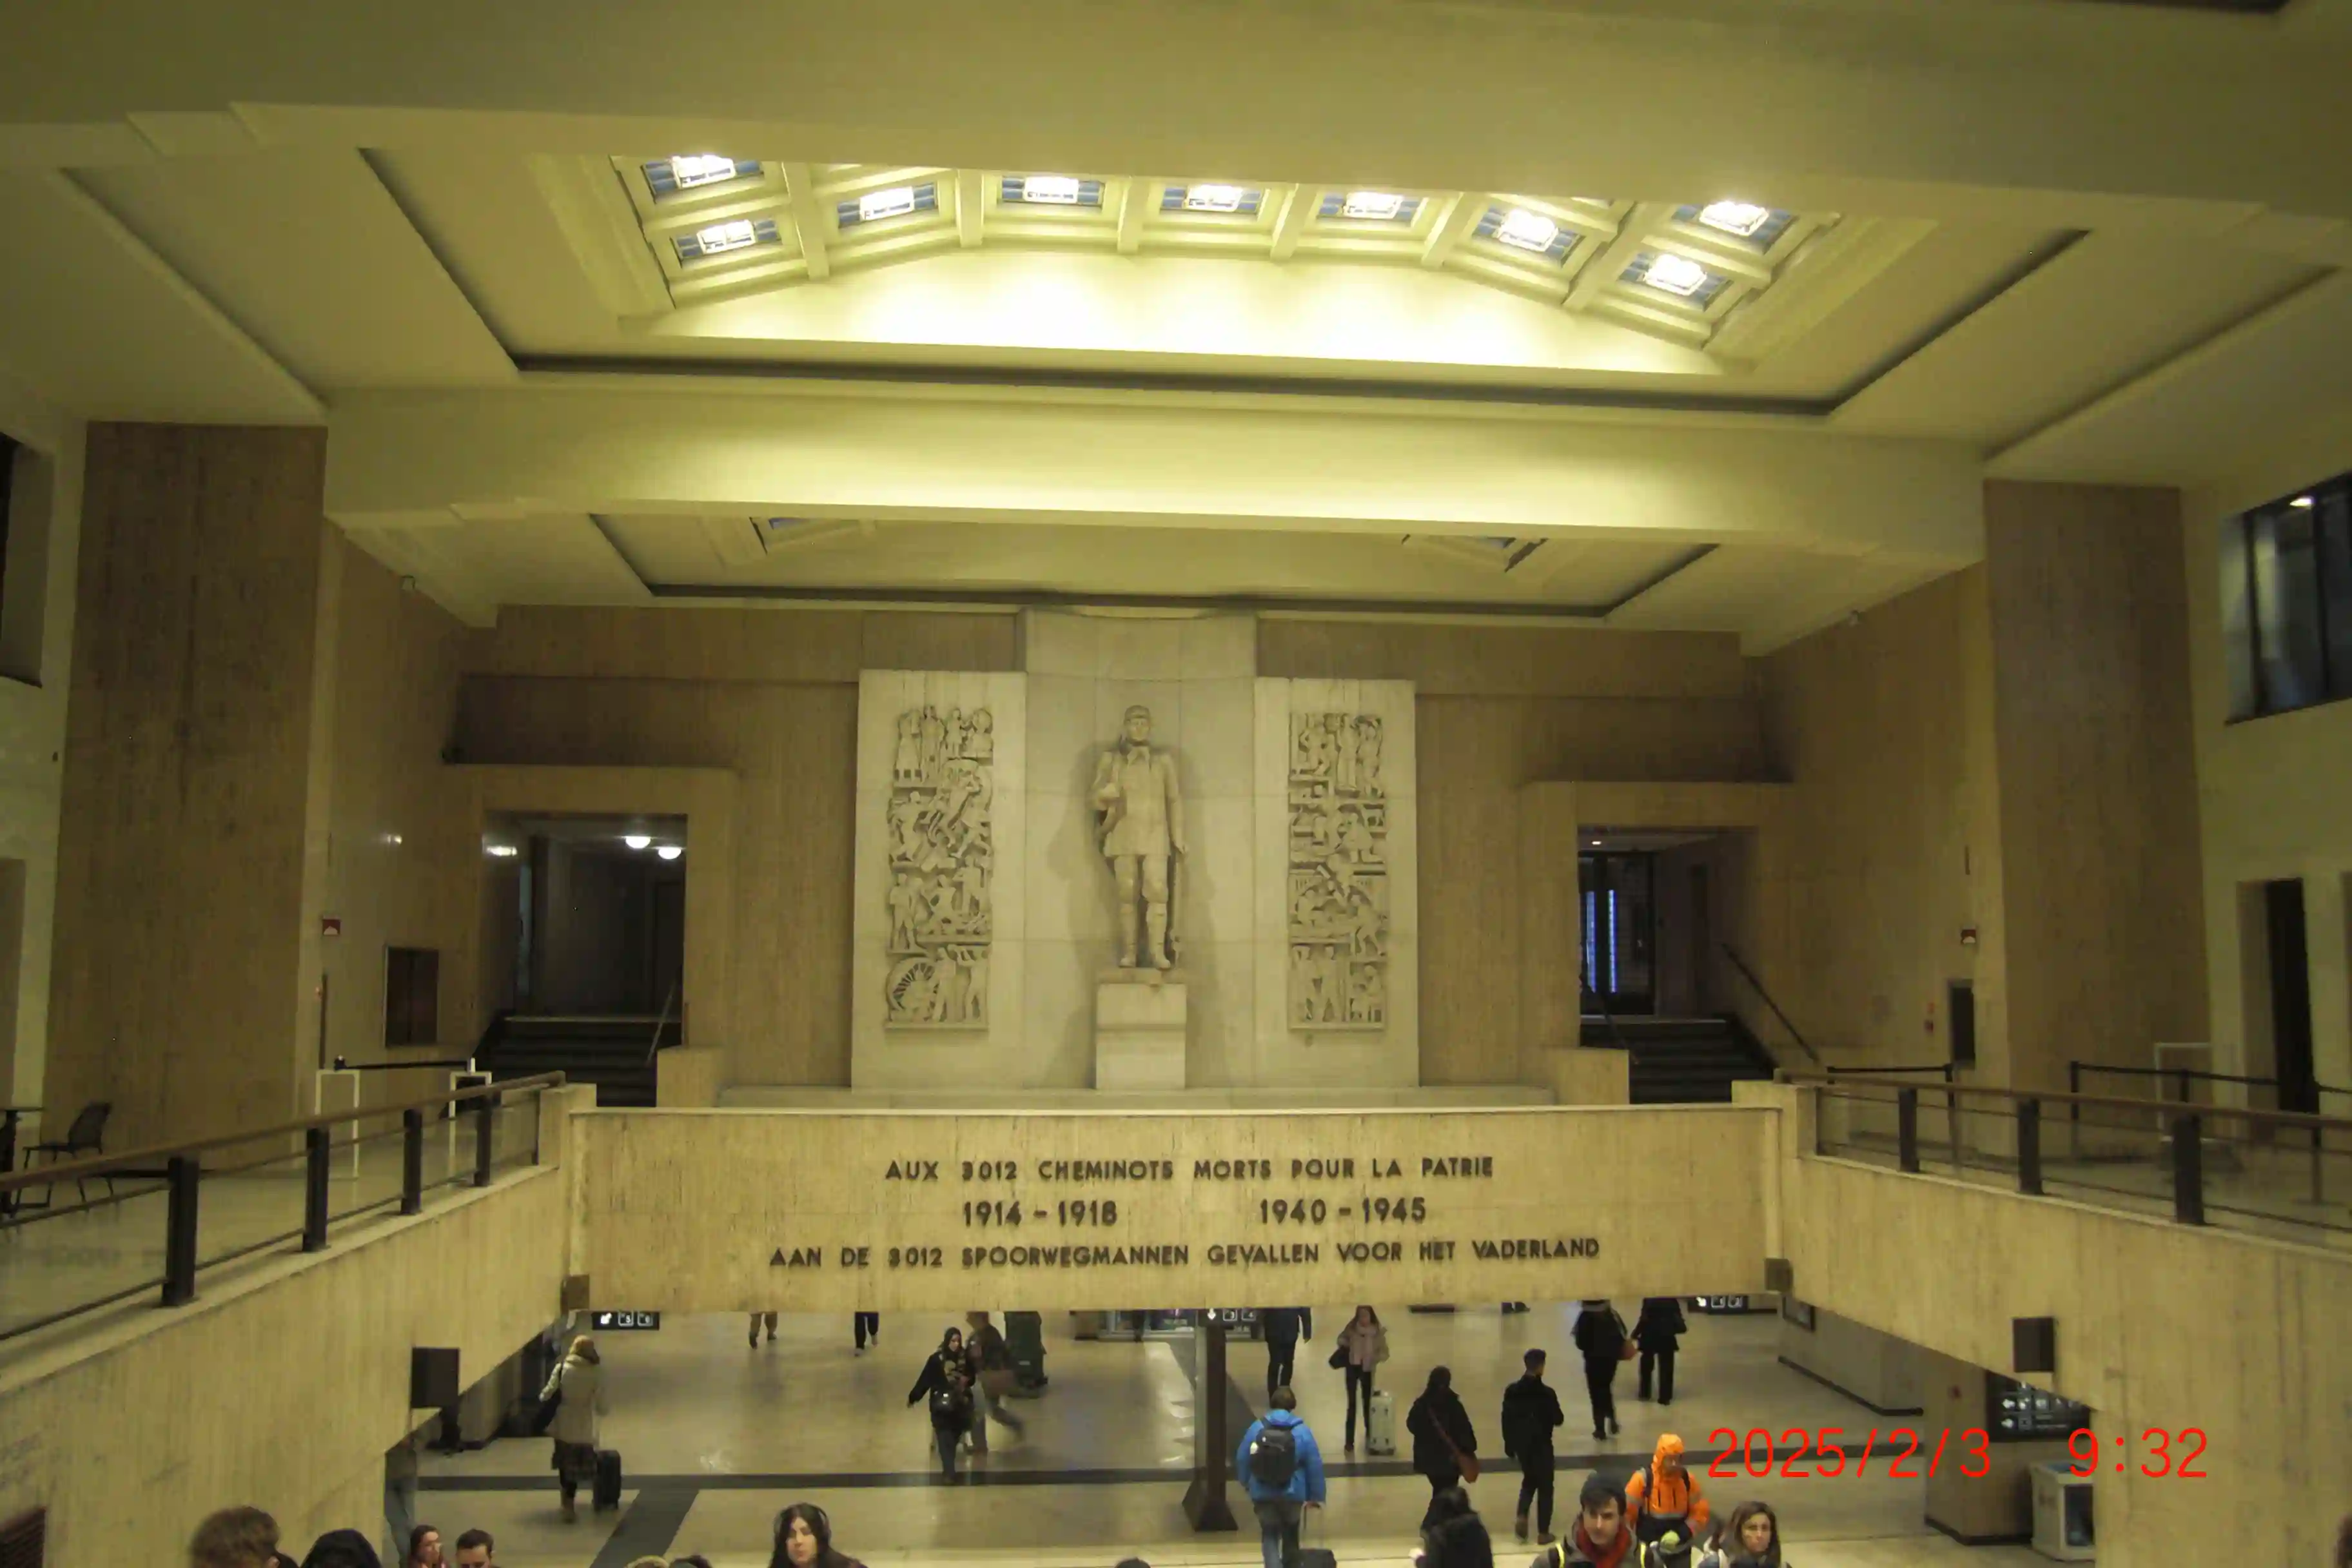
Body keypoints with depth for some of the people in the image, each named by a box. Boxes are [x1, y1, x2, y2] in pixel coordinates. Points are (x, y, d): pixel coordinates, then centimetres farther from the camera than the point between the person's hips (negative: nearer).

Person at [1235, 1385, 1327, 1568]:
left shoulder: (1257, 1428, -6)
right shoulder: (1302, 1431, -9)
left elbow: (1241, 1459, 3)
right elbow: (1315, 1466, -7)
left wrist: (1246, 1483, 22)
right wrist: (1315, 1496, 4)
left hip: (1262, 1494, 0)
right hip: (1292, 1494, 0)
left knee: (1269, 1535, 13)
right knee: (1290, 1534, 25)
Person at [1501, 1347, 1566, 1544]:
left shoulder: (1512, 1391, -6)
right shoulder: (1547, 1393, -19)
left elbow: (1506, 1420, 1)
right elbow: (1558, 1419, -11)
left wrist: (1508, 1445, 12)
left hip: (1521, 1445, 4)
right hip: (1541, 1446, -4)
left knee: (1529, 1480, 25)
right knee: (1545, 1487, 11)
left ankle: (1521, 1515, 4)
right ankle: (1543, 1533, 15)